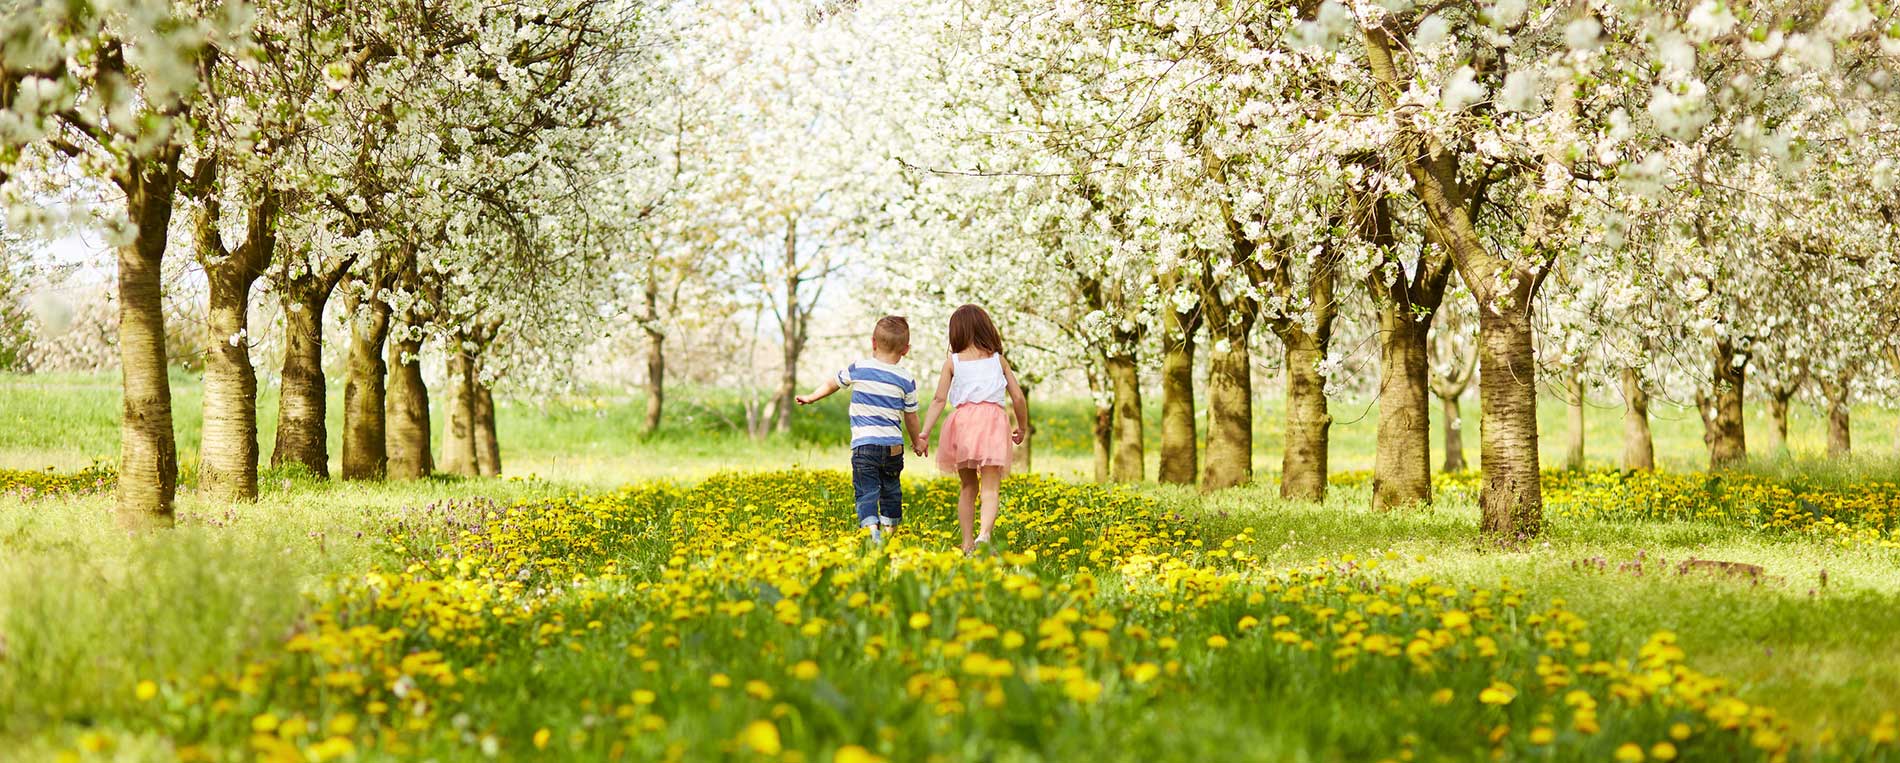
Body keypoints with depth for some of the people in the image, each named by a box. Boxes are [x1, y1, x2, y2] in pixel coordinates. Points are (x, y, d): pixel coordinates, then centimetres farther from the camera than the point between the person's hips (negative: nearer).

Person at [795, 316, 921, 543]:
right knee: (891, 490, 19)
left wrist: (811, 398, 36)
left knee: (866, 492, -5)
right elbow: (911, 417, 11)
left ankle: (873, 531, -24)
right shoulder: (906, 380, 3)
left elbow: (832, 384, 18)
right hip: (893, 445, 2)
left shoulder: (858, 369, 2)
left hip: (864, 445, -2)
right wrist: (918, 442, 28)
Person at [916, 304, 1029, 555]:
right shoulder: (999, 360, 14)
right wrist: (1022, 427, 28)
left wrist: (924, 434, -2)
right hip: (993, 420, -1)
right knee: (990, 488, -8)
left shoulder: (953, 362, 11)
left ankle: (967, 544, 12)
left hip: (962, 420, 1)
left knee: (968, 486, 16)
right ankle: (984, 534, -34)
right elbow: (1018, 398, 11)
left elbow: (939, 400, 1)